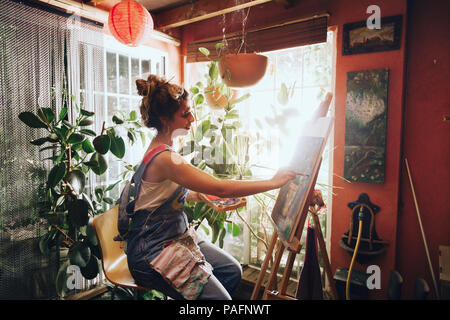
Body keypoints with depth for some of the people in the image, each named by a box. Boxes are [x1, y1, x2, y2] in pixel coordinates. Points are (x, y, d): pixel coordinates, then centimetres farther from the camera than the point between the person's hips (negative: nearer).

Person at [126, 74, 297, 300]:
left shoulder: (162, 150, 5)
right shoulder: (163, 159, -26)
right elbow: (221, 188, -29)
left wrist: (203, 196, 6)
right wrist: (274, 182, -21)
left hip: (176, 235, 9)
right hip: (152, 251, -9)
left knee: (232, 271, 8)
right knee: (218, 297, -11)